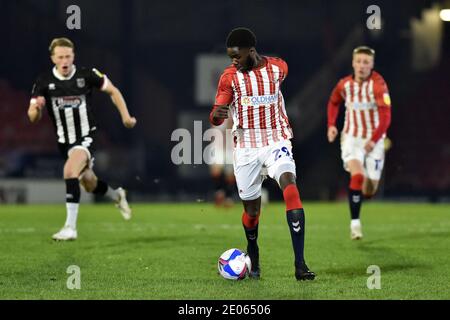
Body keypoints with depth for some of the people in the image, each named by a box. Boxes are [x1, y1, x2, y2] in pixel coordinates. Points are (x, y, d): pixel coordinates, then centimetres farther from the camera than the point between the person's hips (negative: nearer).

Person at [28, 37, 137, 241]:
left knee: (70, 171, -30)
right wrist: (36, 108, -32)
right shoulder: (44, 82, -9)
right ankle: (117, 196, 52)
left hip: (86, 136, -4)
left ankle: (70, 227, -27)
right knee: (89, 184, 17)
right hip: (64, 141, 4)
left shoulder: (87, 75, -11)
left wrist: (125, 116, 0)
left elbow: (112, 91, 6)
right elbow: (33, 118, -9)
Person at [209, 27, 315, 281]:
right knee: (251, 207, 5)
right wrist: (216, 114, -32)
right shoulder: (230, 76, -5)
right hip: (246, 147, 1)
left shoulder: (278, 68, -2)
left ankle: (300, 264, -29)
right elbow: (216, 117, -10)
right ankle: (253, 260, 36)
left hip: (276, 142, 0)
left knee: (290, 186, -24)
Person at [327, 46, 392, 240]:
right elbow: (333, 102, 19)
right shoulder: (344, 84, -3)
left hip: (374, 140, -1)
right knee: (357, 176, -24)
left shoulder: (378, 84, -16)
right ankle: (355, 223, -17)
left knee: (370, 189, 1)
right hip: (351, 137, 1)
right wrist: (331, 125, 6)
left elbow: (385, 116, -22)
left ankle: (361, 195, 40)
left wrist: (374, 140, -31)